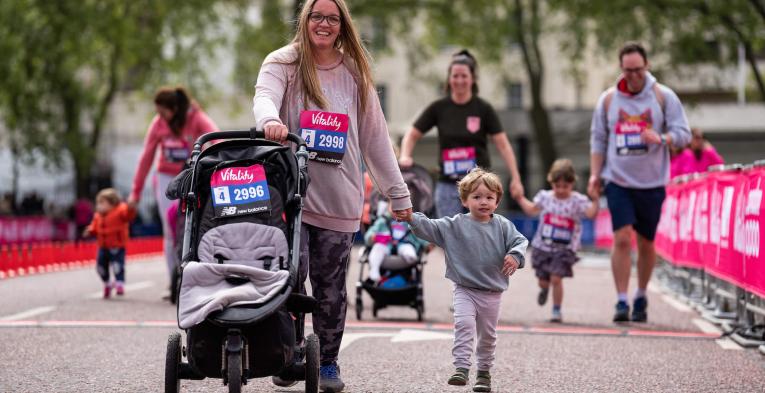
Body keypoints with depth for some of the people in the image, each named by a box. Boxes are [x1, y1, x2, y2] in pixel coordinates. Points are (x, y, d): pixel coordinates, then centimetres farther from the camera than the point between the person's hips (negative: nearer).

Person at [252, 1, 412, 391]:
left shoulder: (356, 74, 12)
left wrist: (397, 193, 12)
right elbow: (264, 96, -17)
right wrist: (271, 120, -41)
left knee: (330, 286, 5)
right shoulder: (283, 63, 4)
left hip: (340, 201, 2)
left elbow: (375, 138, 14)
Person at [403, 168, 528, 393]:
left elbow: (520, 241, -5)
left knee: (488, 334, 11)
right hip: (464, 289, -2)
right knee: (464, 324, -20)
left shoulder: (502, 226, -2)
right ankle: (461, 368, -19)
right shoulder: (455, 225, -5)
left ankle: (484, 372, 27)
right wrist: (411, 218, -26)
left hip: (492, 292, 2)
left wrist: (515, 256, -26)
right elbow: (429, 228, -10)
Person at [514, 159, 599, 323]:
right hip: (542, 246, 3)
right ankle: (544, 289, 50)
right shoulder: (545, 197, 3)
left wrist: (595, 199, -36)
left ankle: (557, 311, 0)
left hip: (564, 249, -3)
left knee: (556, 278, -15)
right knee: (543, 281, 11)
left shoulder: (577, 200, -9)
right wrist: (520, 198, 18)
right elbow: (532, 209, 21)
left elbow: (591, 213, -23)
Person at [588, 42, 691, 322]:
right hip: (618, 181, 0)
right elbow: (598, 139, 11)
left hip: (652, 183, 0)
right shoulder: (608, 99, 5)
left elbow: (683, 133, -1)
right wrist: (595, 174, 3)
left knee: (646, 243, 8)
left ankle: (641, 299, 24)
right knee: (622, 239, -12)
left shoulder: (663, 97, 1)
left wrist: (661, 139, -22)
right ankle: (622, 302, -9)